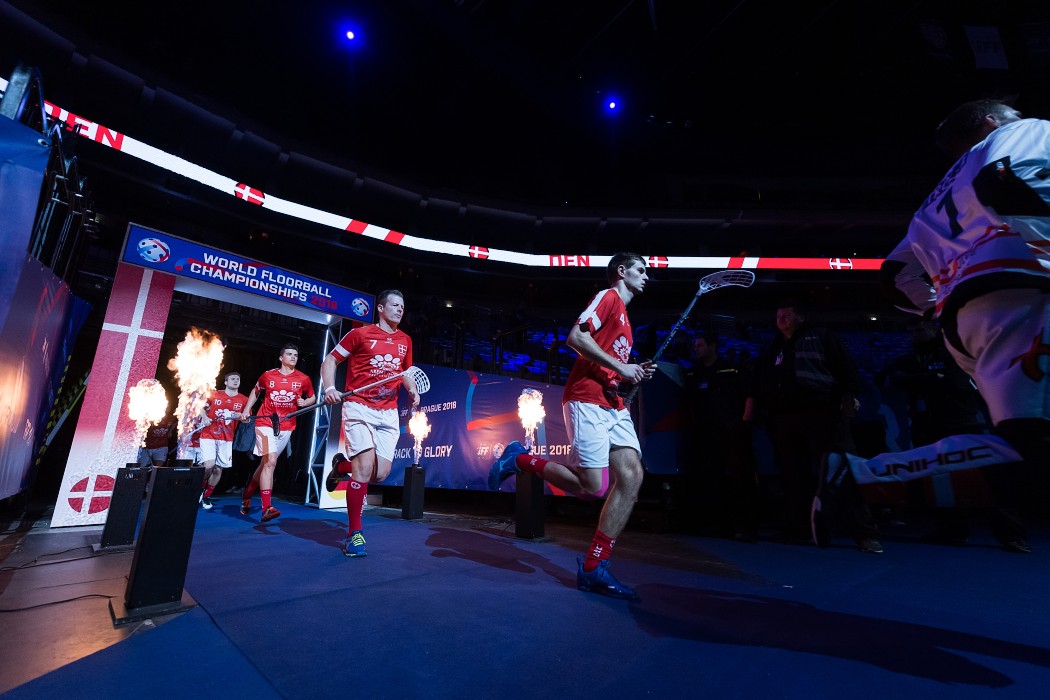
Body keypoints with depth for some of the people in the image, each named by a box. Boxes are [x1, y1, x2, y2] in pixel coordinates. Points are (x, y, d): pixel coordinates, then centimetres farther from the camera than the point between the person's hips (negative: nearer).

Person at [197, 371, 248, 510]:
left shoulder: (244, 400, 3)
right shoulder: (214, 394, 2)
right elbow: (203, 408, 14)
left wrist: (241, 416, -14)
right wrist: (205, 418, -4)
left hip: (226, 439, 2)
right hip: (208, 436, -2)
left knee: (218, 469, 3)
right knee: (209, 465, -16)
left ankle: (207, 496, 23)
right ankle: (200, 488, 14)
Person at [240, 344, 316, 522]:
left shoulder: (303, 379, 2)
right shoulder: (268, 375, 2)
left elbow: (312, 398, 12)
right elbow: (255, 392, 18)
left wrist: (304, 402, -8)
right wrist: (246, 410, 10)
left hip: (286, 427, 3)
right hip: (265, 423, -3)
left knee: (265, 463, 15)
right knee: (270, 461, -17)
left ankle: (247, 495, 39)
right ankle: (266, 508, -17)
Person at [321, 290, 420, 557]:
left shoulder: (405, 340, 12)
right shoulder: (360, 334, -1)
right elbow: (330, 360, 4)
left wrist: (412, 390, 3)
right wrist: (330, 389, -13)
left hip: (388, 413, 5)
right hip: (359, 408, -4)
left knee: (380, 473, 0)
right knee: (365, 469, -14)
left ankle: (342, 466, 33)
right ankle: (354, 533, 4)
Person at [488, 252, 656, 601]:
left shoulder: (623, 313, 27)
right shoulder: (608, 297, 0)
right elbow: (576, 337, -17)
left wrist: (636, 373, 11)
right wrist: (620, 366, -14)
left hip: (614, 406, 9)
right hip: (587, 400, -9)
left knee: (632, 476, -5)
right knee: (592, 486, -13)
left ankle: (593, 568, 1)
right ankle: (519, 459, 8)